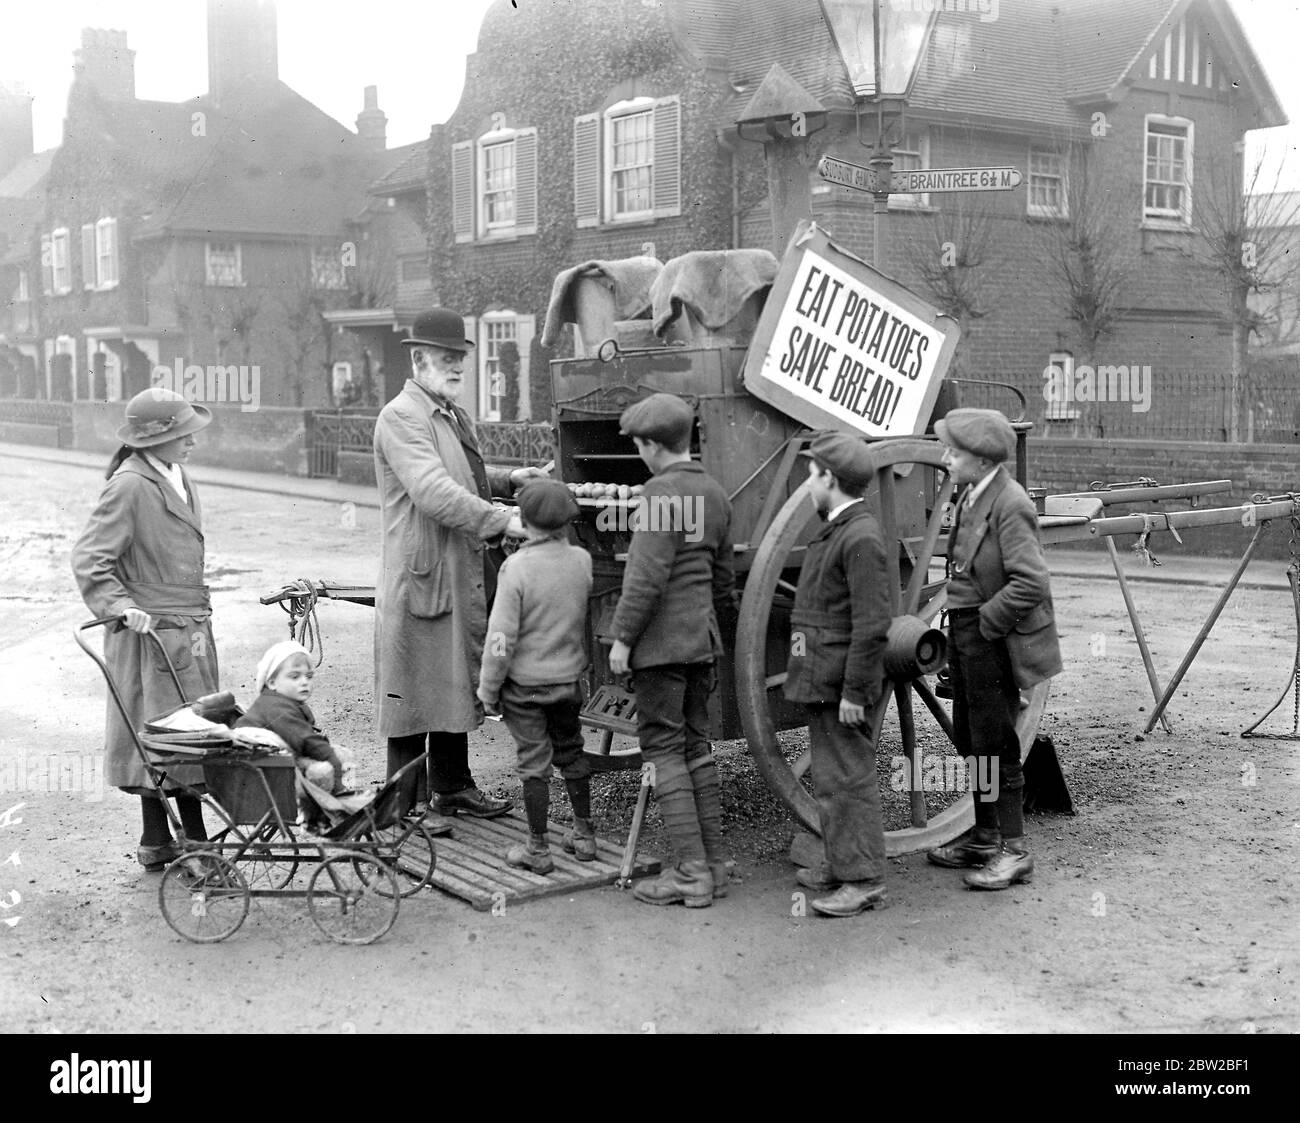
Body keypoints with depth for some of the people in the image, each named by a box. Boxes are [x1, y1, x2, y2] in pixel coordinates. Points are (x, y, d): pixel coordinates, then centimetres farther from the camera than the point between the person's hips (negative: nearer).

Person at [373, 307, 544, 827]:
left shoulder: (453, 414, 17)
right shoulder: (401, 417, -15)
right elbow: (434, 493, -26)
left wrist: (509, 479, 15)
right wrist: (503, 522, -27)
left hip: (465, 574, 10)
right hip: (421, 575, -10)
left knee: (457, 683, 18)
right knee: (415, 692, -1)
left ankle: (452, 788, 31)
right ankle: (403, 804, 9)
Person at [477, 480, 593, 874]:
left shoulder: (516, 567, -19)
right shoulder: (582, 560, -5)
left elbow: (501, 638, -18)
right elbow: (591, 616, 7)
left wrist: (488, 689, -8)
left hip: (525, 683, -4)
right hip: (569, 678, 5)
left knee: (534, 762, 4)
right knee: (571, 753, 20)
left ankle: (538, 849, 11)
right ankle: (584, 834, 29)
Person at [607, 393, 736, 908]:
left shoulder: (663, 492, -16)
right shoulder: (715, 493, 11)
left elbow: (648, 576, -21)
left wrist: (621, 636, -14)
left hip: (660, 641, -8)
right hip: (702, 639, 8)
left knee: (664, 749, -3)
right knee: (697, 746, 14)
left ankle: (691, 872, -3)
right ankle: (713, 864, 18)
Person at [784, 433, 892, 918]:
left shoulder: (861, 537, -18)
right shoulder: (835, 531, 14)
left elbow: (871, 624, -21)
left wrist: (854, 692, -21)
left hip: (841, 683, -10)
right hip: (820, 680, 10)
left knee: (849, 778, -4)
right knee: (828, 777, 18)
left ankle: (864, 881, 3)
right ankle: (840, 863, 30)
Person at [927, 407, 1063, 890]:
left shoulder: (1010, 505, -19)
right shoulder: (970, 495, 9)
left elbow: (1031, 583, -26)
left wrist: (984, 623, -18)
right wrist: (957, 624, 10)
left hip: (995, 640, -9)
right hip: (965, 632, 9)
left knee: (995, 744, -1)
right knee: (971, 740, 17)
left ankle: (1014, 851, 10)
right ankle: (983, 837, 31)